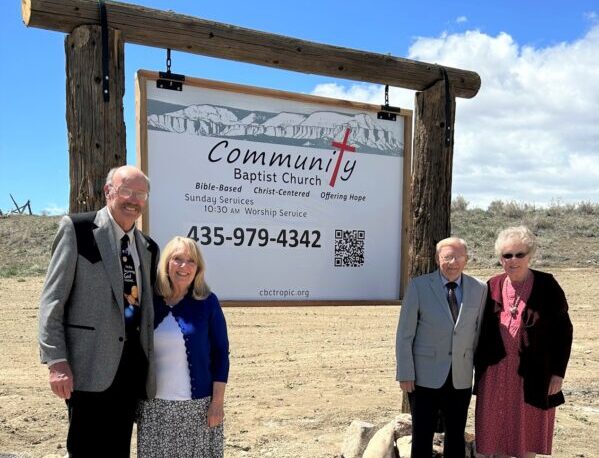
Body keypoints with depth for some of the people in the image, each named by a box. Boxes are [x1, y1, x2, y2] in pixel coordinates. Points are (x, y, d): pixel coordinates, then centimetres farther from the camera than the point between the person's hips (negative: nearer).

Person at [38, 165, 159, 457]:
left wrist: (149, 365, 14)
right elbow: (52, 299, -8)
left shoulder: (148, 248, 13)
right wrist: (56, 361, -15)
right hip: (91, 365, -5)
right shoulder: (77, 229, -4)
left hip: (132, 365, 6)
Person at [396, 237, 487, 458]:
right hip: (425, 377, -2)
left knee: (456, 436, 13)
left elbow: (479, 333, 7)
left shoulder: (479, 289, 1)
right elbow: (405, 334, -5)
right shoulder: (418, 286, -7)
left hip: (461, 378, 3)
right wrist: (405, 374, -7)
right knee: (422, 436, 5)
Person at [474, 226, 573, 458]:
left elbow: (563, 330, -4)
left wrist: (558, 372, -6)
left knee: (527, 435, 11)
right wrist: (479, 366, 6)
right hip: (496, 374, 3)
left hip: (532, 376, -2)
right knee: (497, 434, 11)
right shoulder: (492, 286, 1)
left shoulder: (547, 285, -7)